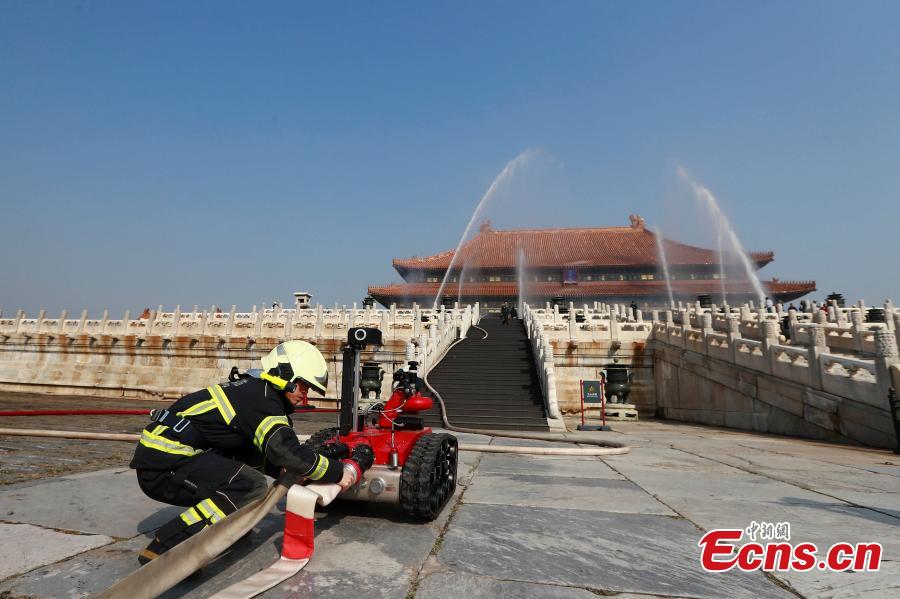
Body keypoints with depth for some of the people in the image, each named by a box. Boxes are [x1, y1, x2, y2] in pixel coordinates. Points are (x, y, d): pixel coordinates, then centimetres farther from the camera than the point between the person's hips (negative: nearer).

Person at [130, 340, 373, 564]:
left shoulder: (254, 389, 10)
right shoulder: (261, 401, -19)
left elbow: (272, 457, 16)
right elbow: (290, 455, -26)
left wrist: (320, 455, 9)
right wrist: (348, 469, -14)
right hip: (161, 466, -10)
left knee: (253, 458, 12)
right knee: (252, 486, -21)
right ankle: (164, 548, -17)